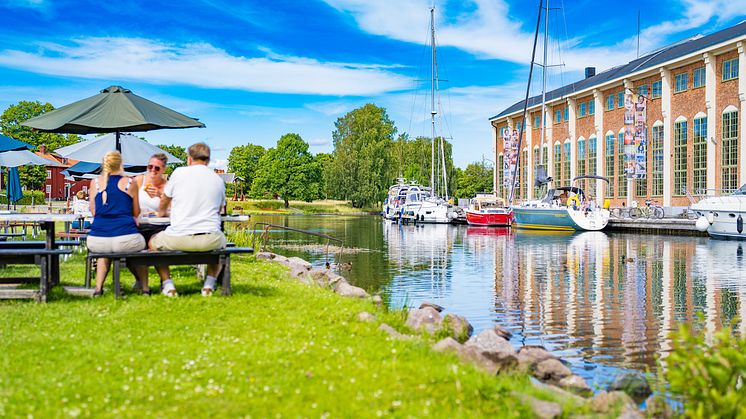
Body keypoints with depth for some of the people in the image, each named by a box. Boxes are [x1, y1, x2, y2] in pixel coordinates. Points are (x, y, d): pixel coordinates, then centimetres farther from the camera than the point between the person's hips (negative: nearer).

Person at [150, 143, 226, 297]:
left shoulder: (179, 173, 3)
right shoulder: (219, 180, 10)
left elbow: (163, 203, 19)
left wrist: (161, 213, 42)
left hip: (179, 239, -2)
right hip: (210, 240, 2)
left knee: (153, 242, 28)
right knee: (222, 242, 37)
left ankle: (168, 285, 14)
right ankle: (209, 283, 18)